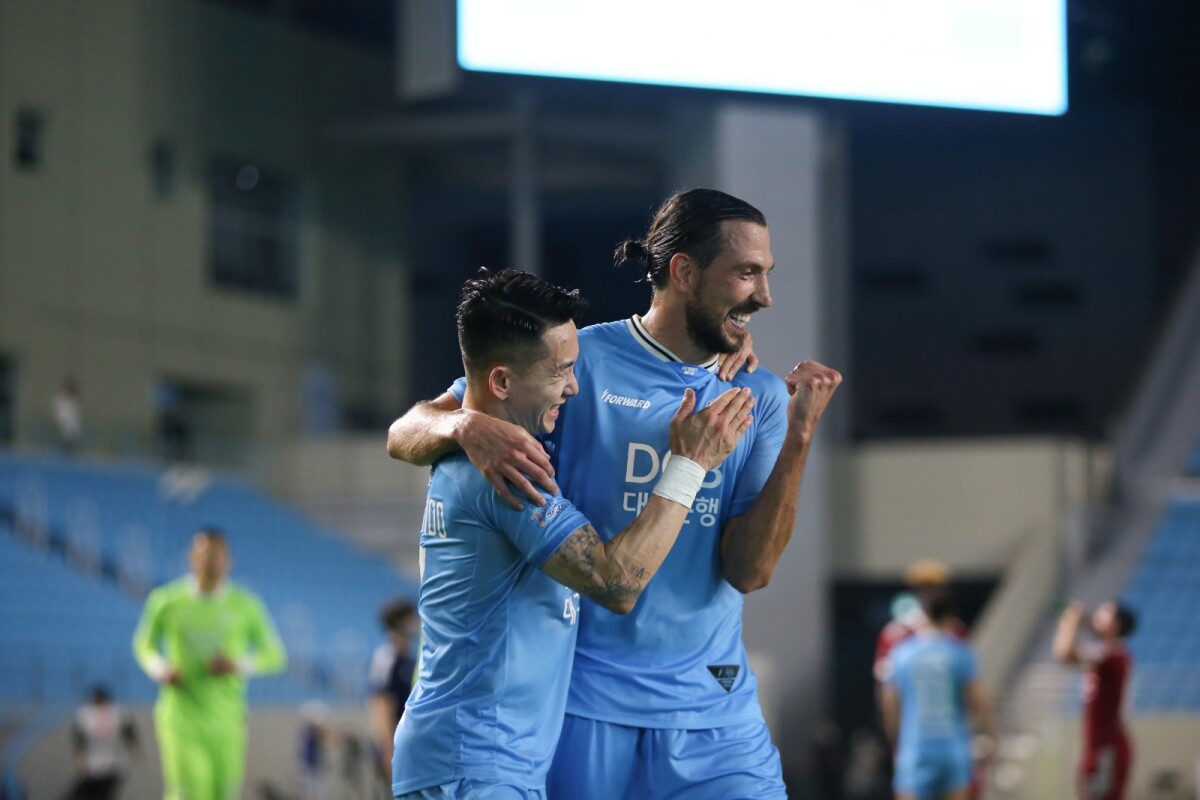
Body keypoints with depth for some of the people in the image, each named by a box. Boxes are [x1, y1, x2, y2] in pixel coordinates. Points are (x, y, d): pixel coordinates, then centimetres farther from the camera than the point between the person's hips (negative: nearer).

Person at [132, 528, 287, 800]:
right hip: (182, 717, -2)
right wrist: (160, 670, -7)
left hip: (225, 721, 2)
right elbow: (144, 644, 15)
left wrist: (239, 665, -12)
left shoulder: (245, 605, 0)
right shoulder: (167, 601, -1)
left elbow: (274, 655, 8)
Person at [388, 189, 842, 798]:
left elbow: (748, 570, -4)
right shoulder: (579, 361, -4)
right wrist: (467, 425, -26)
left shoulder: (761, 398, 5)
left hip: (714, 712, 3)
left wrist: (798, 439, -14)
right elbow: (404, 435, -4)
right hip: (581, 702, -3)